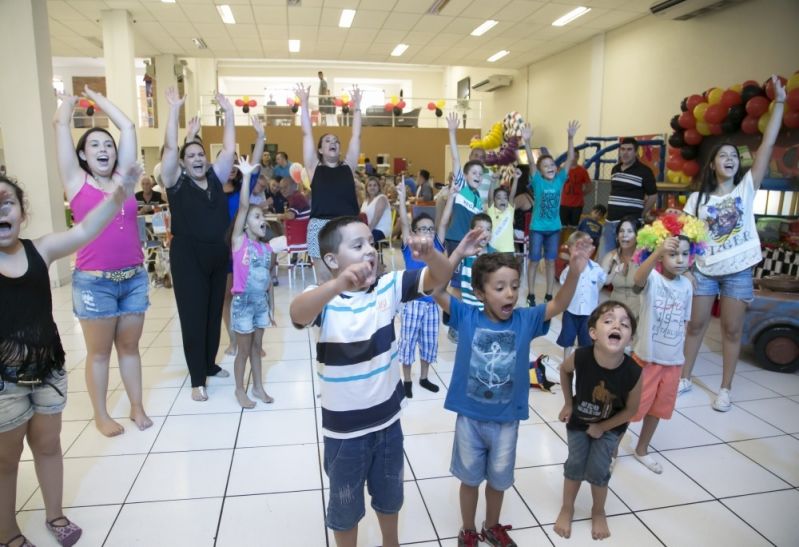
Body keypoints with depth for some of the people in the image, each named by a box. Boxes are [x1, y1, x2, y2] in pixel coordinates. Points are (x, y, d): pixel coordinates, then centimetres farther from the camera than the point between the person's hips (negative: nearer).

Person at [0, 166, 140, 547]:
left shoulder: (39, 250, -4)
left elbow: (83, 231, -18)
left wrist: (116, 196, -34)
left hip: (48, 368, 3)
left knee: (47, 444, 21)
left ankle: (54, 515, 42)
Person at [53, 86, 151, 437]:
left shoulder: (123, 177, 8)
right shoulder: (76, 181, -1)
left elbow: (128, 127, 9)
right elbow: (61, 123, -2)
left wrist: (97, 96, 19)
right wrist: (70, 101, 17)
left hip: (134, 277, 3)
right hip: (94, 281, -3)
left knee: (129, 346, 14)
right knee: (99, 352, 9)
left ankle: (137, 407, 25)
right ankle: (101, 416, 23)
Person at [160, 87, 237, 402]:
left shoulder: (216, 179, 8)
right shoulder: (176, 183, -2)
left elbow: (229, 150, 4)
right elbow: (170, 147, -12)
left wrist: (228, 112, 1)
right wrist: (174, 109, -14)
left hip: (218, 256, 4)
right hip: (188, 258, -4)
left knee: (214, 314, 14)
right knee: (193, 317, 0)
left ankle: (210, 364, 31)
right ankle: (197, 379, 8)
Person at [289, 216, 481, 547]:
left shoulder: (389, 287, -8)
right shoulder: (324, 299, -19)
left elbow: (440, 277, -14)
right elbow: (297, 314, -42)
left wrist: (430, 253, -37)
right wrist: (340, 283, -60)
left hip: (388, 418, 4)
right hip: (344, 427, -4)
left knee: (390, 494, 27)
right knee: (345, 504, 19)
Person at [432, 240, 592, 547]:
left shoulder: (525, 320, -8)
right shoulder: (466, 317, -13)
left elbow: (559, 305, -15)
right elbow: (435, 289, -21)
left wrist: (575, 274, -32)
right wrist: (458, 253, -28)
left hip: (506, 420, 2)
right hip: (469, 417, -2)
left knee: (499, 479, 22)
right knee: (470, 478, 19)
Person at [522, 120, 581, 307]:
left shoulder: (560, 180, 0)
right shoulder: (537, 181, -8)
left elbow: (570, 159, -8)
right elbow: (531, 162, -22)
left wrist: (570, 138, -20)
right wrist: (527, 142, -36)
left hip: (554, 228, 3)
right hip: (537, 228, -3)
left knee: (551, 262, 10)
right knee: (534, 261, 5)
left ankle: (549, 295, 21)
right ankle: (531, 294, 17)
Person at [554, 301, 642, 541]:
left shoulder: (633, 373, -35)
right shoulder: (580, 357, -35)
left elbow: (630, 409, -15)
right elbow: (565, 370, -7)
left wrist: (602, 428, -8)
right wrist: (568, 403, -3)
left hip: (610, 426, 0)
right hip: (579, 420, 1)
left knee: (598, 469, 0)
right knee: (575, 464, 5)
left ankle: (598, 512, 31)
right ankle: (567, 508, 30)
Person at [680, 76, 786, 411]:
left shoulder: (746, 188, 0)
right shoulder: (698, 198, 2)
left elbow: (767, 147, -7)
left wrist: (779, 102, -9)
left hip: (738, 271, -1)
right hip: (704, 270, 1)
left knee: (732, 331, 7)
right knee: (696, 324, 10)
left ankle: (725, 390, 18)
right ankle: (685, 378, 24)